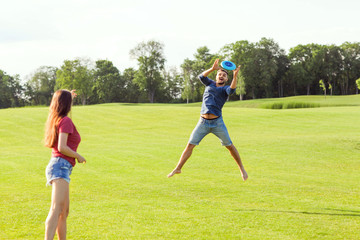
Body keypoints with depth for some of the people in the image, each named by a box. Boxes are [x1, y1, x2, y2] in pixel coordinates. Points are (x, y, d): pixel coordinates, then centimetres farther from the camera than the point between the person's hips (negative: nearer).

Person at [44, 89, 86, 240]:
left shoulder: (55, 119, 17)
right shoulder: (65, 121, -8)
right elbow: (62, 147, -19)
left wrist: (69, 97, 47)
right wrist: (78, 156, -5)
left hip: (56, 166, 10)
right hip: (61, 166, -10)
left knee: (64, 212, 14)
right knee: (56, 209, -23)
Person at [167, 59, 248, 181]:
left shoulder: (226, 88, 4)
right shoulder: (210, 83, 13)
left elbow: (231, 89, -21)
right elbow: (201, 76, -6)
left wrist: (235, 76, -36)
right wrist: (212, 68, -22)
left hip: (217, 123, -2)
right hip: (203, 122, 2)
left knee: (230, 146, 3)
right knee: (190, 145, -1)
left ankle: (241, 168, 18)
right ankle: (177, 169, 4)